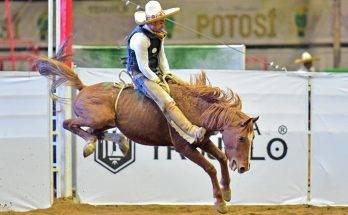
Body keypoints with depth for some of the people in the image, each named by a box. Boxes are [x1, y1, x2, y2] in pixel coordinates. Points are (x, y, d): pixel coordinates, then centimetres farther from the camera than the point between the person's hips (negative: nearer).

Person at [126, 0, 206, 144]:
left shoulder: (158, 33, 4)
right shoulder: (140, 38, -25)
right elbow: (143, 67, -22)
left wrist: (167, 75, 4)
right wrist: (157, 81, -15)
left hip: (157, 72, 10)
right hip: (141, 76, -10)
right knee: (167, 102, -29)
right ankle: (191, 132, -38)